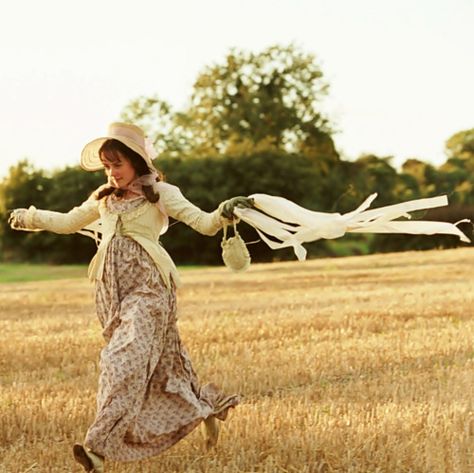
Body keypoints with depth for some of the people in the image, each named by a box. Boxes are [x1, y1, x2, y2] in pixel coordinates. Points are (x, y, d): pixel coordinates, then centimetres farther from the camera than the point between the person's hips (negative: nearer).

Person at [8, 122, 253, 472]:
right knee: (158, 362, 11)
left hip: (146, 287, -6)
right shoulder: (104, 198, 14)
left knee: (127, 360, -17)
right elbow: (68, 222, 28)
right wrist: (29, 218, 27)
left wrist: (224, 214, -30)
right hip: (112, 289, 6)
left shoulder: (159, 193, -2)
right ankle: (206, 406, 30)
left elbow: (203, 223, -10)